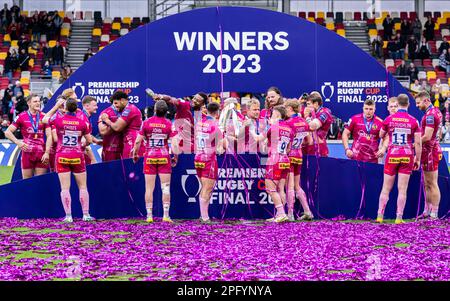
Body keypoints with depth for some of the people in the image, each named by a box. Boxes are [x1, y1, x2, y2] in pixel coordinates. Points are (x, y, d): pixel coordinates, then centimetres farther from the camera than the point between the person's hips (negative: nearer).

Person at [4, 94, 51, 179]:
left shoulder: (43, 117, 6)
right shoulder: (22, 116, 2)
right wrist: (18, 142, -13)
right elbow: (8, 132, 2)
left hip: (41, 154, 1)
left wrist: (47, 153, -9)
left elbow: (49, 136, 2)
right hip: (27, 152, -1)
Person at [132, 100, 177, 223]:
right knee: (165, 187, 3)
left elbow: (138, 141, -2)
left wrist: (135, 154, 11)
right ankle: (166, 215, 0)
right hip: (164, 157, -1)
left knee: (149, 188, 4)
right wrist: (175, 158, 8)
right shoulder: (169, 124, -3)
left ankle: (149, 216, 4)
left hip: (149, 157, 1)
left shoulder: (147, 122, -2)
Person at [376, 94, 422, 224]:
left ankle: (380, 216, 8)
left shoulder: (388, 119, -1)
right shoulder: (413, 121, -3)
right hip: (407, 156, 0)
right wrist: (418, 160, 3)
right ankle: (399, 217, 1)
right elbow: (418, 143, -4)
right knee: (402, 189, 3)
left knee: (386, 188, 8)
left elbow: (381, 135, 14)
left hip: (392, 155, 0)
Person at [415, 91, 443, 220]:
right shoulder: (436, 111, 13)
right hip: (431, 150, 10)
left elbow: (427, 137, -24)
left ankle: (434, 214, -4)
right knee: (427, 184, 15)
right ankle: (427, 212, 20)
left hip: (430, 151, -10)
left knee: (432, 184, -6)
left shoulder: (430, 115, -19)